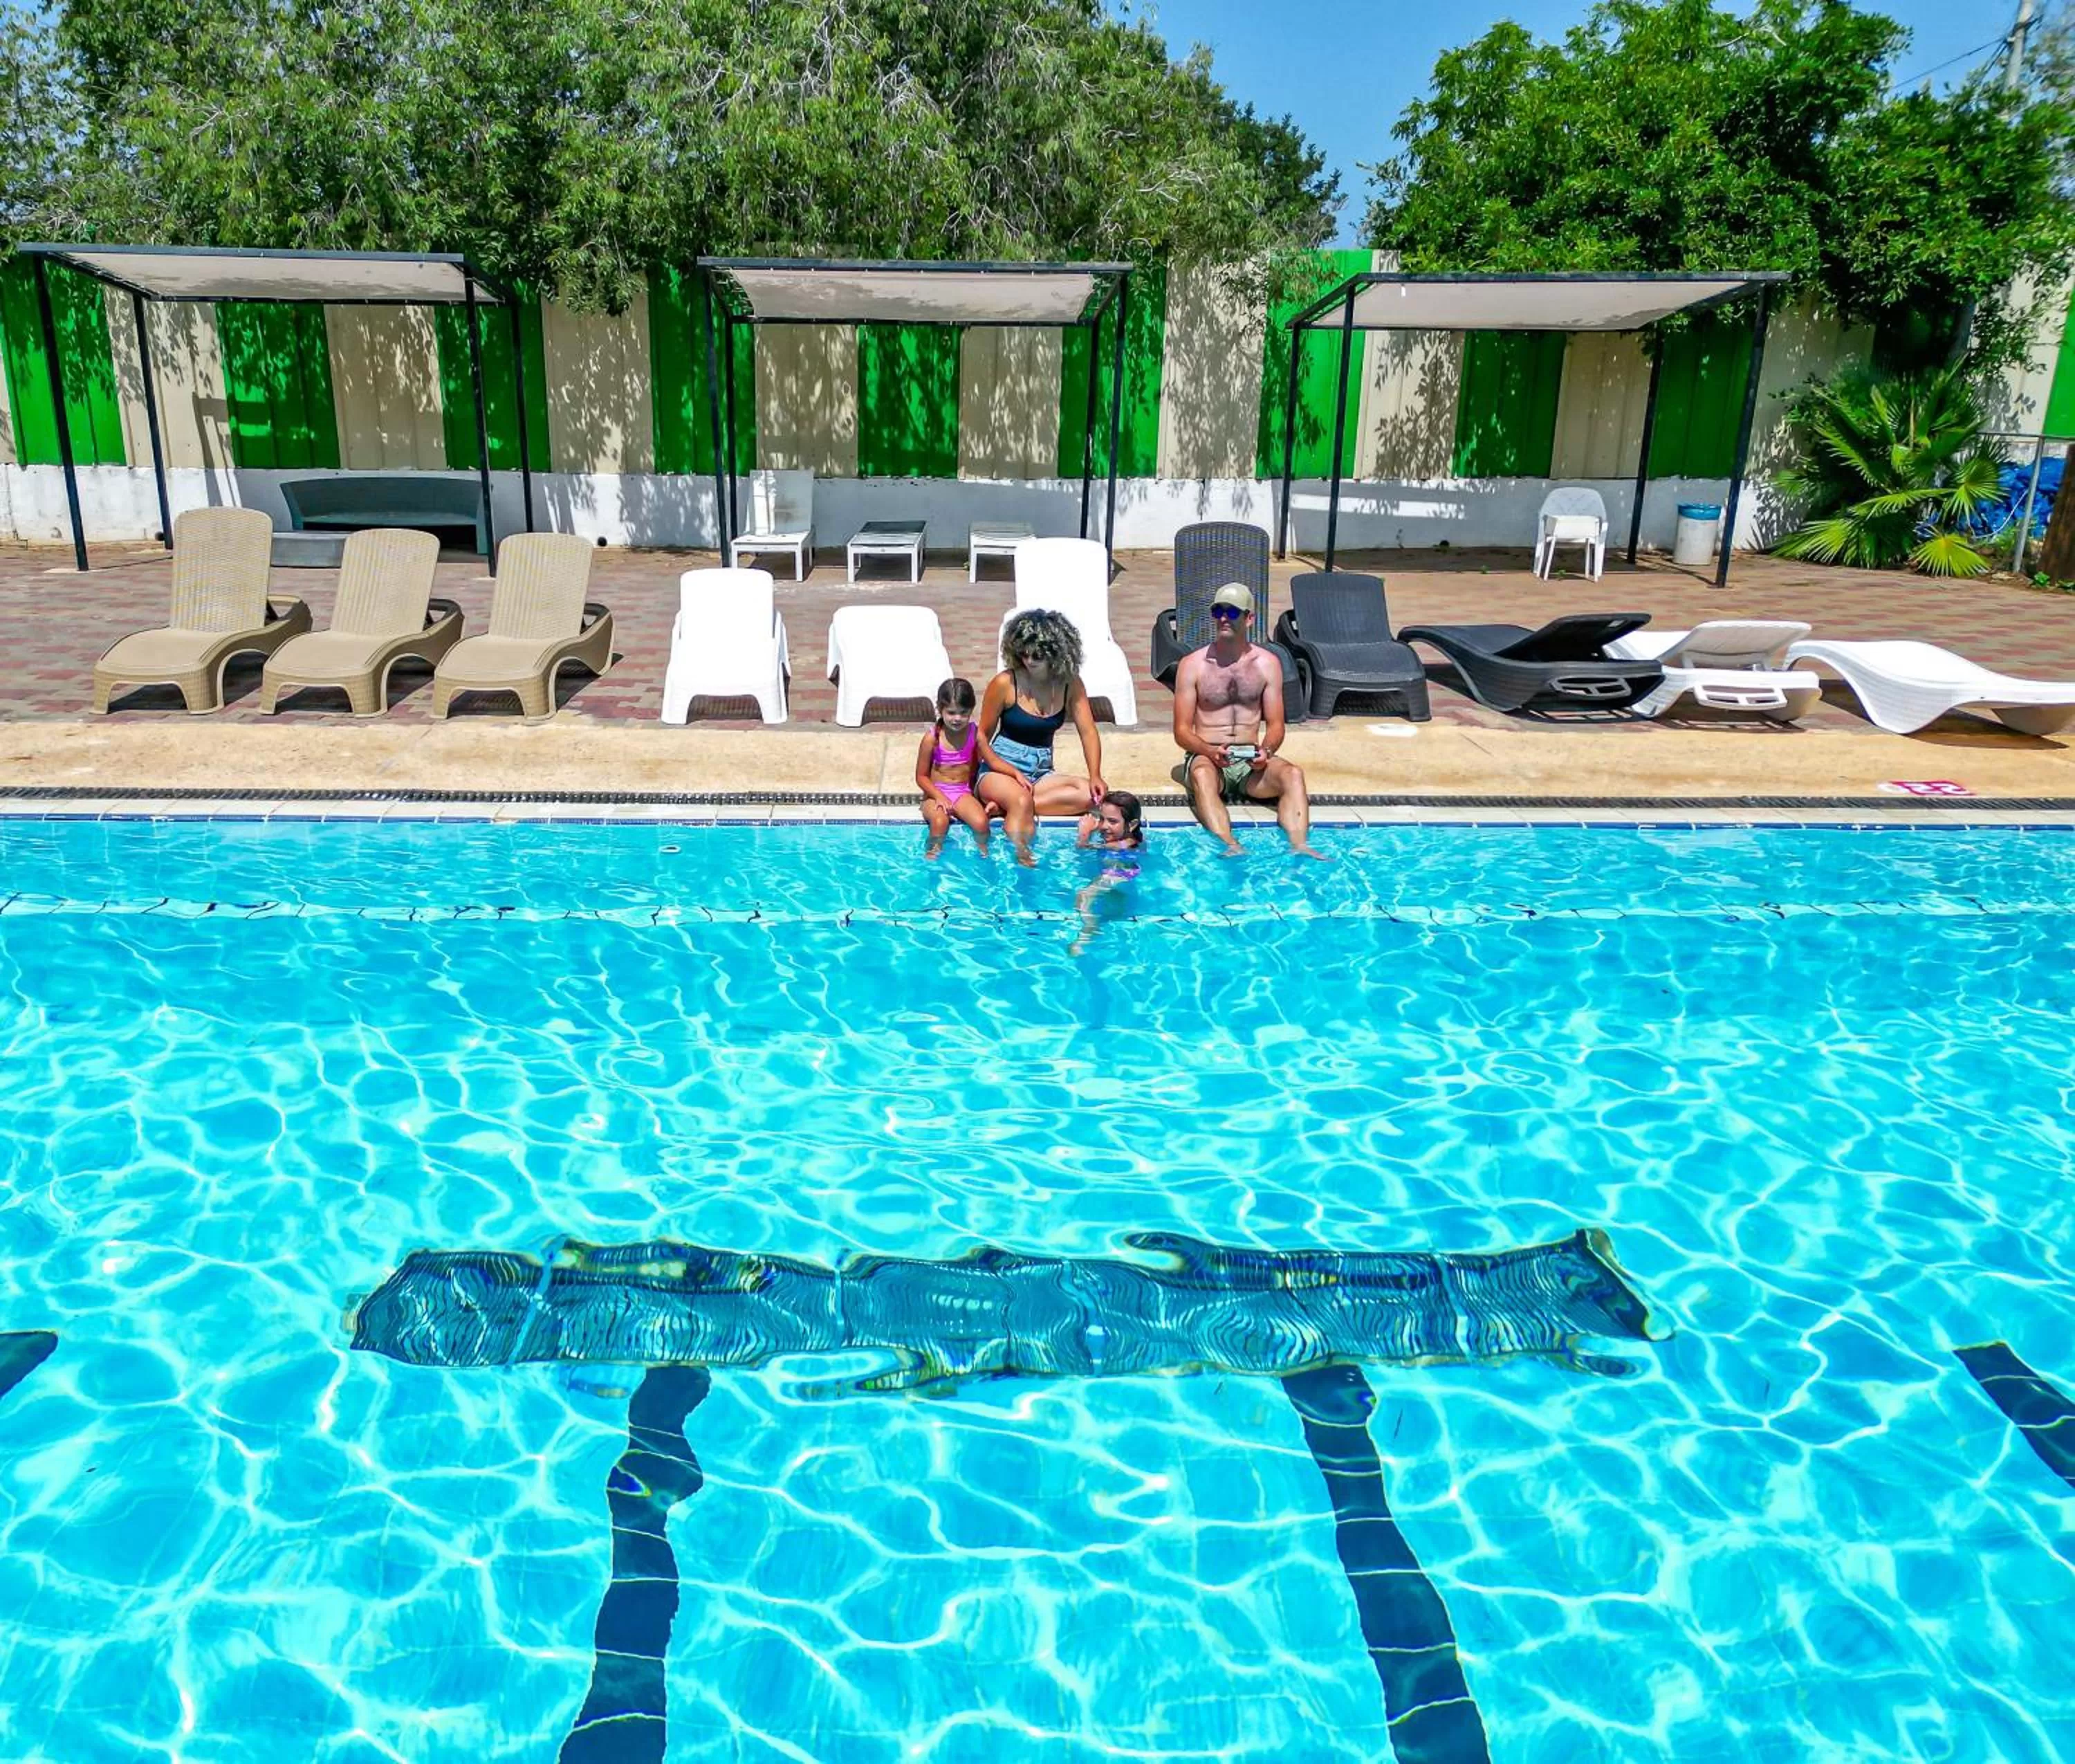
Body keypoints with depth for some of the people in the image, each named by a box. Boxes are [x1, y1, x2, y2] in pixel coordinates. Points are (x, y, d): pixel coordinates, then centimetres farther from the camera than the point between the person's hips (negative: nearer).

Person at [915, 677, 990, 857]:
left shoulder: (975, 735, -4)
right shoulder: (932, 738, -10)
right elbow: (921, 776, -4)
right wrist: (940, 797, -16)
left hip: (963, 793, 2)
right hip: (936, 794, -2)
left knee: (981, 822, -27)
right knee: (940, 821, -34)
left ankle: (983, 854, 1)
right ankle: (933, 854, -9)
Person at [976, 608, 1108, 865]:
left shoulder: (1070, 684, -1)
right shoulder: (1005, 683, -11)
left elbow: (1088, 731, -4)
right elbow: (983, 735, -5)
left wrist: (1095, 775, -20)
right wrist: (1013, 773, -18)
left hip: (1041, 772, 5)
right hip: (1001, 769, -5)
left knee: (1093, 793, -22)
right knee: (1021, 800, -39)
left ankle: (1004, 807, -23)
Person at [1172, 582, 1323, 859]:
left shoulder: (1267, 663, 8)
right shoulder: (1192, 664, 2)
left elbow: (1275, 725, 7)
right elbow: (1182, 732, -1)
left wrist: (1266, 750, -17)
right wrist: (1211, 751, -22)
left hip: (1252, 763, 2)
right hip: (1207, 757, -2)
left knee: (1293, 774, -30)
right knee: (1203, 774, -38)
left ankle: (1299, 847, -45)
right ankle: (1231, 847, -55)